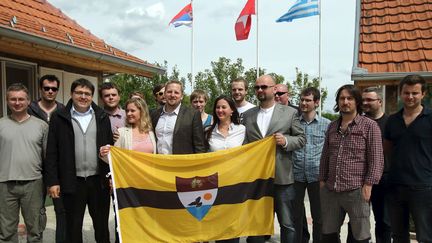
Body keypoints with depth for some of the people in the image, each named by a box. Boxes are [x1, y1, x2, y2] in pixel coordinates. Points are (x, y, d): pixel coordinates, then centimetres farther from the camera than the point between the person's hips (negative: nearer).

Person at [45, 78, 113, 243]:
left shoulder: (102, 117, 5)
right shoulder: (59, 118, 0)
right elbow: (51, 153, -1)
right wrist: (52, 181, -6)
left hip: (99, 180, 1)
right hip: (72, 181, -1)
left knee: (101, 223, 12)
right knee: (73, 226, 11)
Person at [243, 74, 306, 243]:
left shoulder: (290, 112, 2)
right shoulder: (247, 115, 10)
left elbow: (301, 139, 3)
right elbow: (244, 143, 9)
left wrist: (286, 141, -16)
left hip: (281, 177, -2)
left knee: (287, 223, 6)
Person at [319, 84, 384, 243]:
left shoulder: (369, 126, -2)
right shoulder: (332, 126, 13)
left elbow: (376, 159, -7)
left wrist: (368, 185, -13)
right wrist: (322, 180, 11)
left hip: (356, 191, -5)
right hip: (330, 190, 5)